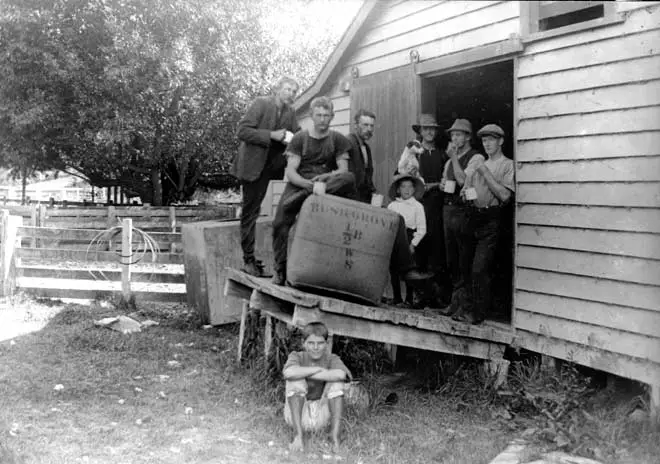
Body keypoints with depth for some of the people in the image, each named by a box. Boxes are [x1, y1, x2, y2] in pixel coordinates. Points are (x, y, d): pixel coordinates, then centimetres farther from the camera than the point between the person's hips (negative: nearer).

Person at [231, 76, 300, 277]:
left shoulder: (291, 112, 8)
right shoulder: (261, 104, -9)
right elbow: (242, 131, -15)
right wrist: (272, 135, -22)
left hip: (276, 162, 6)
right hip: (254, 165, -6)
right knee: (250, 213, -3)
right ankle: (249, 260, 7)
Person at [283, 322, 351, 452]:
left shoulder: (332, 359, -6)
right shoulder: (297, 357, -6)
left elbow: (341, 374, -33)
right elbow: (289, 373, -33)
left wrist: (305, 374, -28)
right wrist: (319, 369, -26)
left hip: (322, 417, 1)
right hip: (297, 414, 0)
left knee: (337, 382, -20)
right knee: (295, 381, -24)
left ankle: (335, 436, -22)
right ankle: (298, 435, -25)